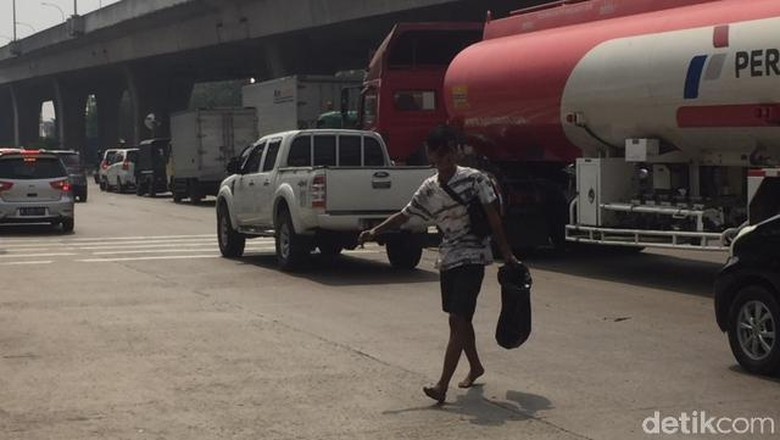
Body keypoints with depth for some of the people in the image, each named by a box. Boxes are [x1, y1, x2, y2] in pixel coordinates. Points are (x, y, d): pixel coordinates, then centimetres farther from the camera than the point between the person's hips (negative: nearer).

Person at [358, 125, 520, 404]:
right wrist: (375, 231, -3)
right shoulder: (428, 189, 5)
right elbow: (404, 215, 10)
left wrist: (506, 253, -5)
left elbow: (493, 218, -6)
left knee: (458, 320, -12)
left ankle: (442, 386, -17)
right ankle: (475, 367, 40)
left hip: (472, 257, -6)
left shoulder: (474, 179, -9)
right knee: (460, 319, 17)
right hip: (447, 259, 6)